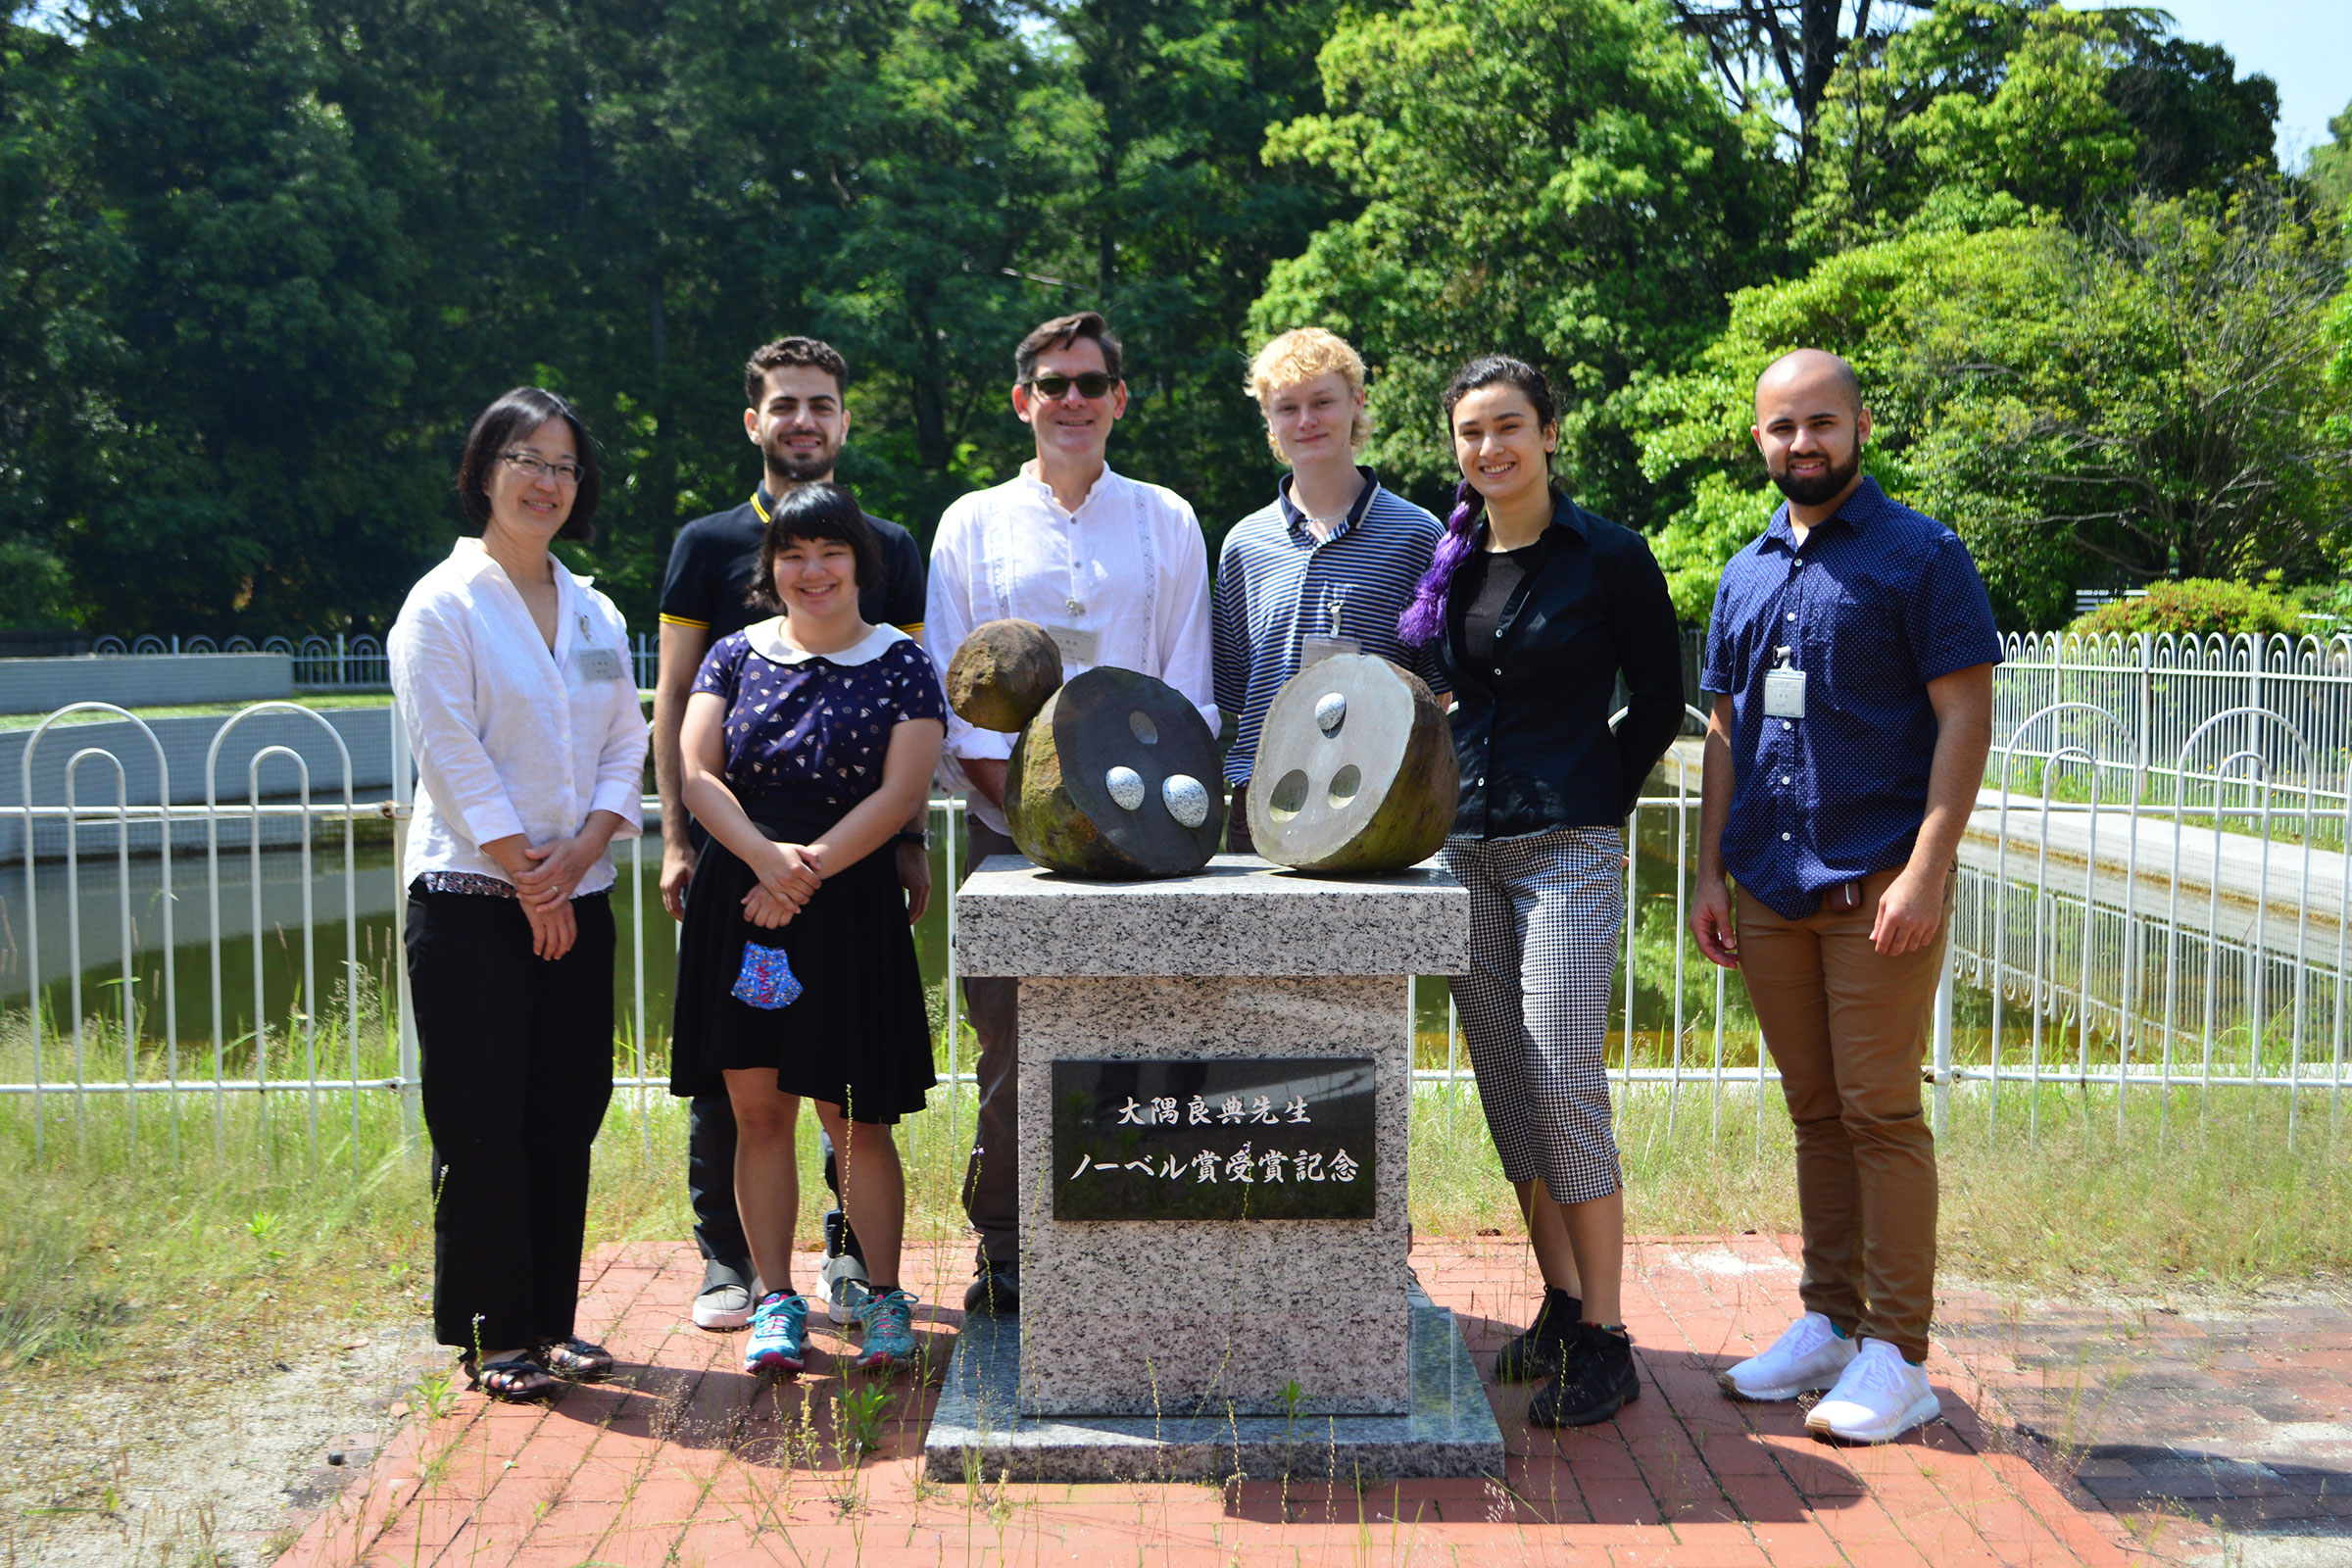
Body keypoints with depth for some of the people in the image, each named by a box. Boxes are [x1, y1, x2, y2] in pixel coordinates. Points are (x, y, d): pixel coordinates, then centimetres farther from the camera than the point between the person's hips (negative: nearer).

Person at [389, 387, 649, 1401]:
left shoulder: (596, 614, 14)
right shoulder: (443, 605, -4)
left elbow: (624, 748, 9)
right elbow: (454, 760, -11)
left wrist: (578, 852, -7)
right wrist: (527, 879, -12)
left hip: (578, 900, 6)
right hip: (469, 900, -5)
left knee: (566, 1122, 8)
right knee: (483, 1129, -1)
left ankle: (549, 1323, 20)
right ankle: (491, 1336, 11)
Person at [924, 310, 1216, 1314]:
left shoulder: (1167, 523, 13)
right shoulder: (974, 523, 11)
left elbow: (1188, 685, 9)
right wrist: (1017, 788, -7)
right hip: (1008, 820, 0)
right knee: (1009, 1036, -2)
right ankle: (1003, 1251, 11)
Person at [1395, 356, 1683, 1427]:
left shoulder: (1608, 557, -3)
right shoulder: (1444, 560, 11)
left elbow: (1659, 702, 4)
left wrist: (1591, 806, 2)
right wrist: (1443, 796, 10)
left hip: (1567, 853, -5)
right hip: (1463, 847, 6)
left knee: (1563, 1083, -11)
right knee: (1505, 1086, 8)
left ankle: (1603, 1340, -1)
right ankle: (1559, 1307, 20)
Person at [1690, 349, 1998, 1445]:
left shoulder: (1921, 555, -3)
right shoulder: (1746, 575, 15)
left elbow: (1964, 717, -8)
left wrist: (1924, 873, -16)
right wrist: (1711, 873, 10)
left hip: (1879, 883, -6)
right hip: (1772, 889, 6)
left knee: (1879, 1111, -3)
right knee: (1815, 1111, 12)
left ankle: (1897, 1355, 5)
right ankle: (1828, 1322, 22)